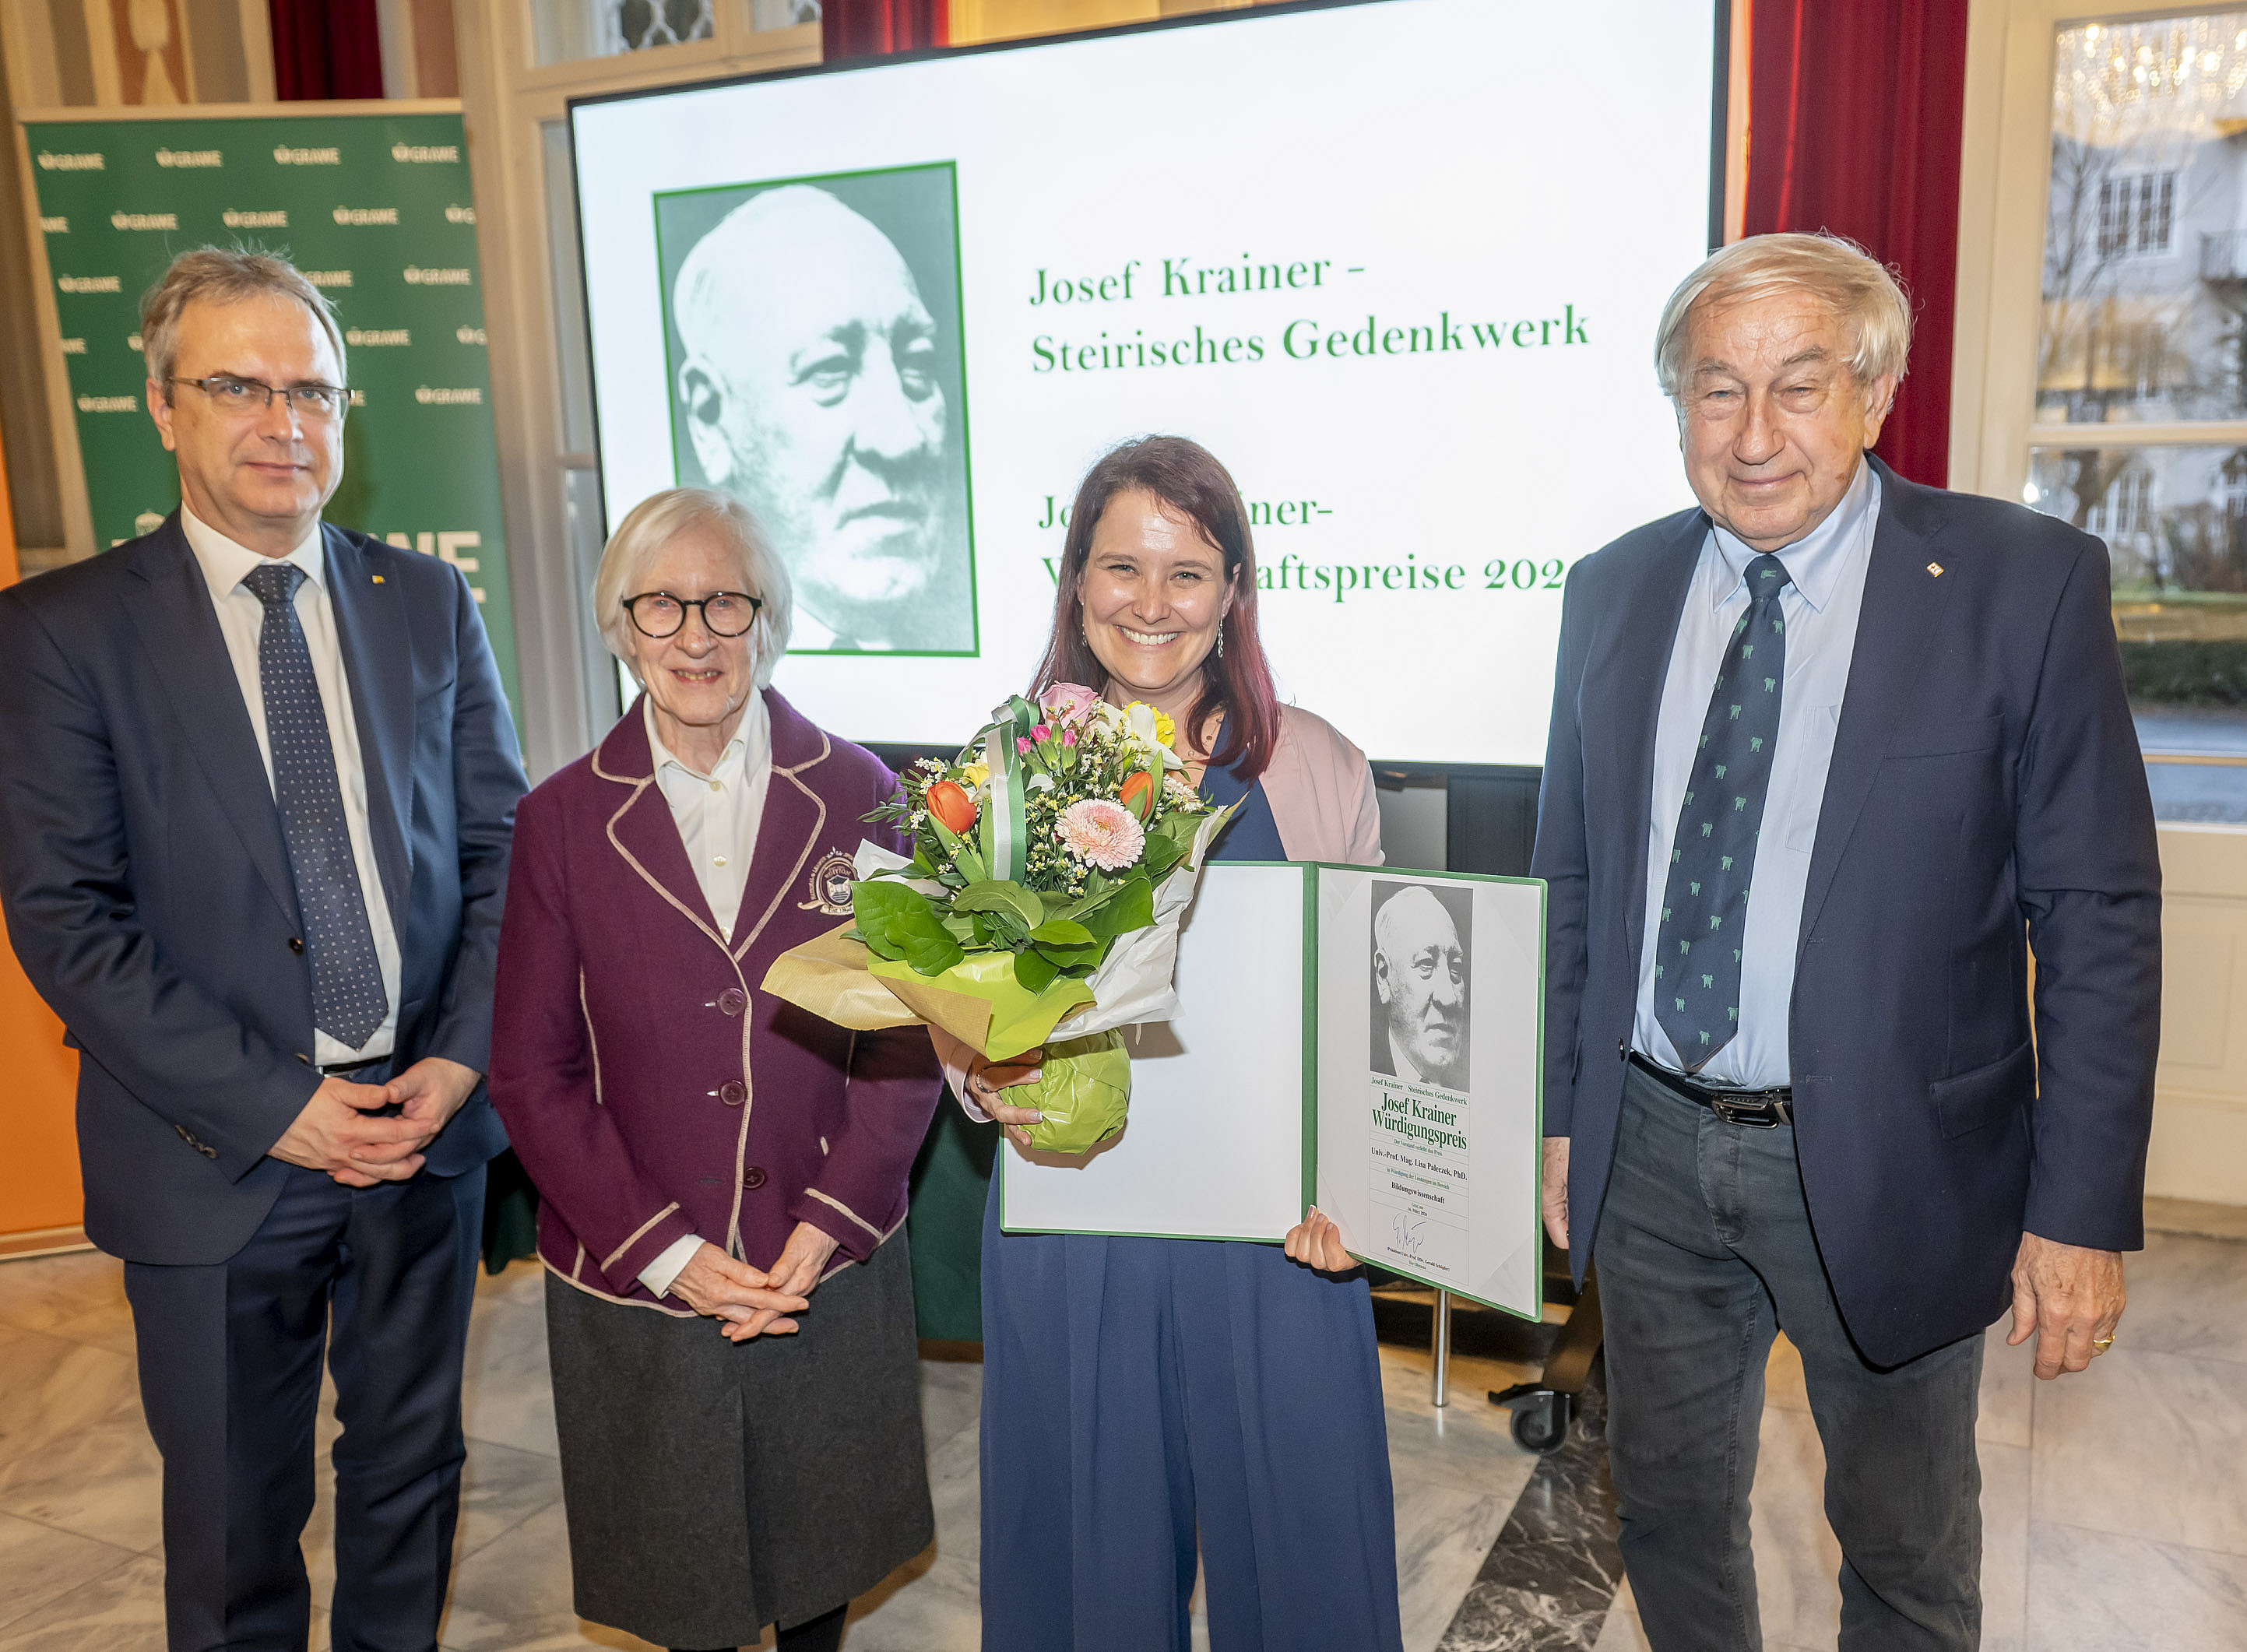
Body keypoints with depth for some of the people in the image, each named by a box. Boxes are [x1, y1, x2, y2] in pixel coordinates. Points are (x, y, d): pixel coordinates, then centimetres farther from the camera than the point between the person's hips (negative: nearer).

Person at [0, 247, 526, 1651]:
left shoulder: (431, 604, 3)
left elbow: (505, 843, 3)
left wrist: (459, 1060, -9)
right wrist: (273, 1106, -16)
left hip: (428, 1122, 3)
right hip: (220, 1158, -2)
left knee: (412, 1468, 21)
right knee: (234, 1518, 15)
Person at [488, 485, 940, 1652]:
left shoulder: (856, 793, -4)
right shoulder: (564, 819, -4)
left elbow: (905, 1031, -3)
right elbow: (532, 1072, -3)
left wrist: (828, 1225, -12)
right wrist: (665, 1249, -12)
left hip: (832, 1270, 0)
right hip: (634, 1283, 0)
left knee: (822, 1557, 20)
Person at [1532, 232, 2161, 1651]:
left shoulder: (2027, 582, -10)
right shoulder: (1614, 591, 2)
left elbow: (2100, 915, -9)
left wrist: (2086, 1211, -10)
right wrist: (1560, 1112, 8)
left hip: (1886, 1165, -3)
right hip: (1650, 1153, 4)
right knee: (1669, 1507, 22)